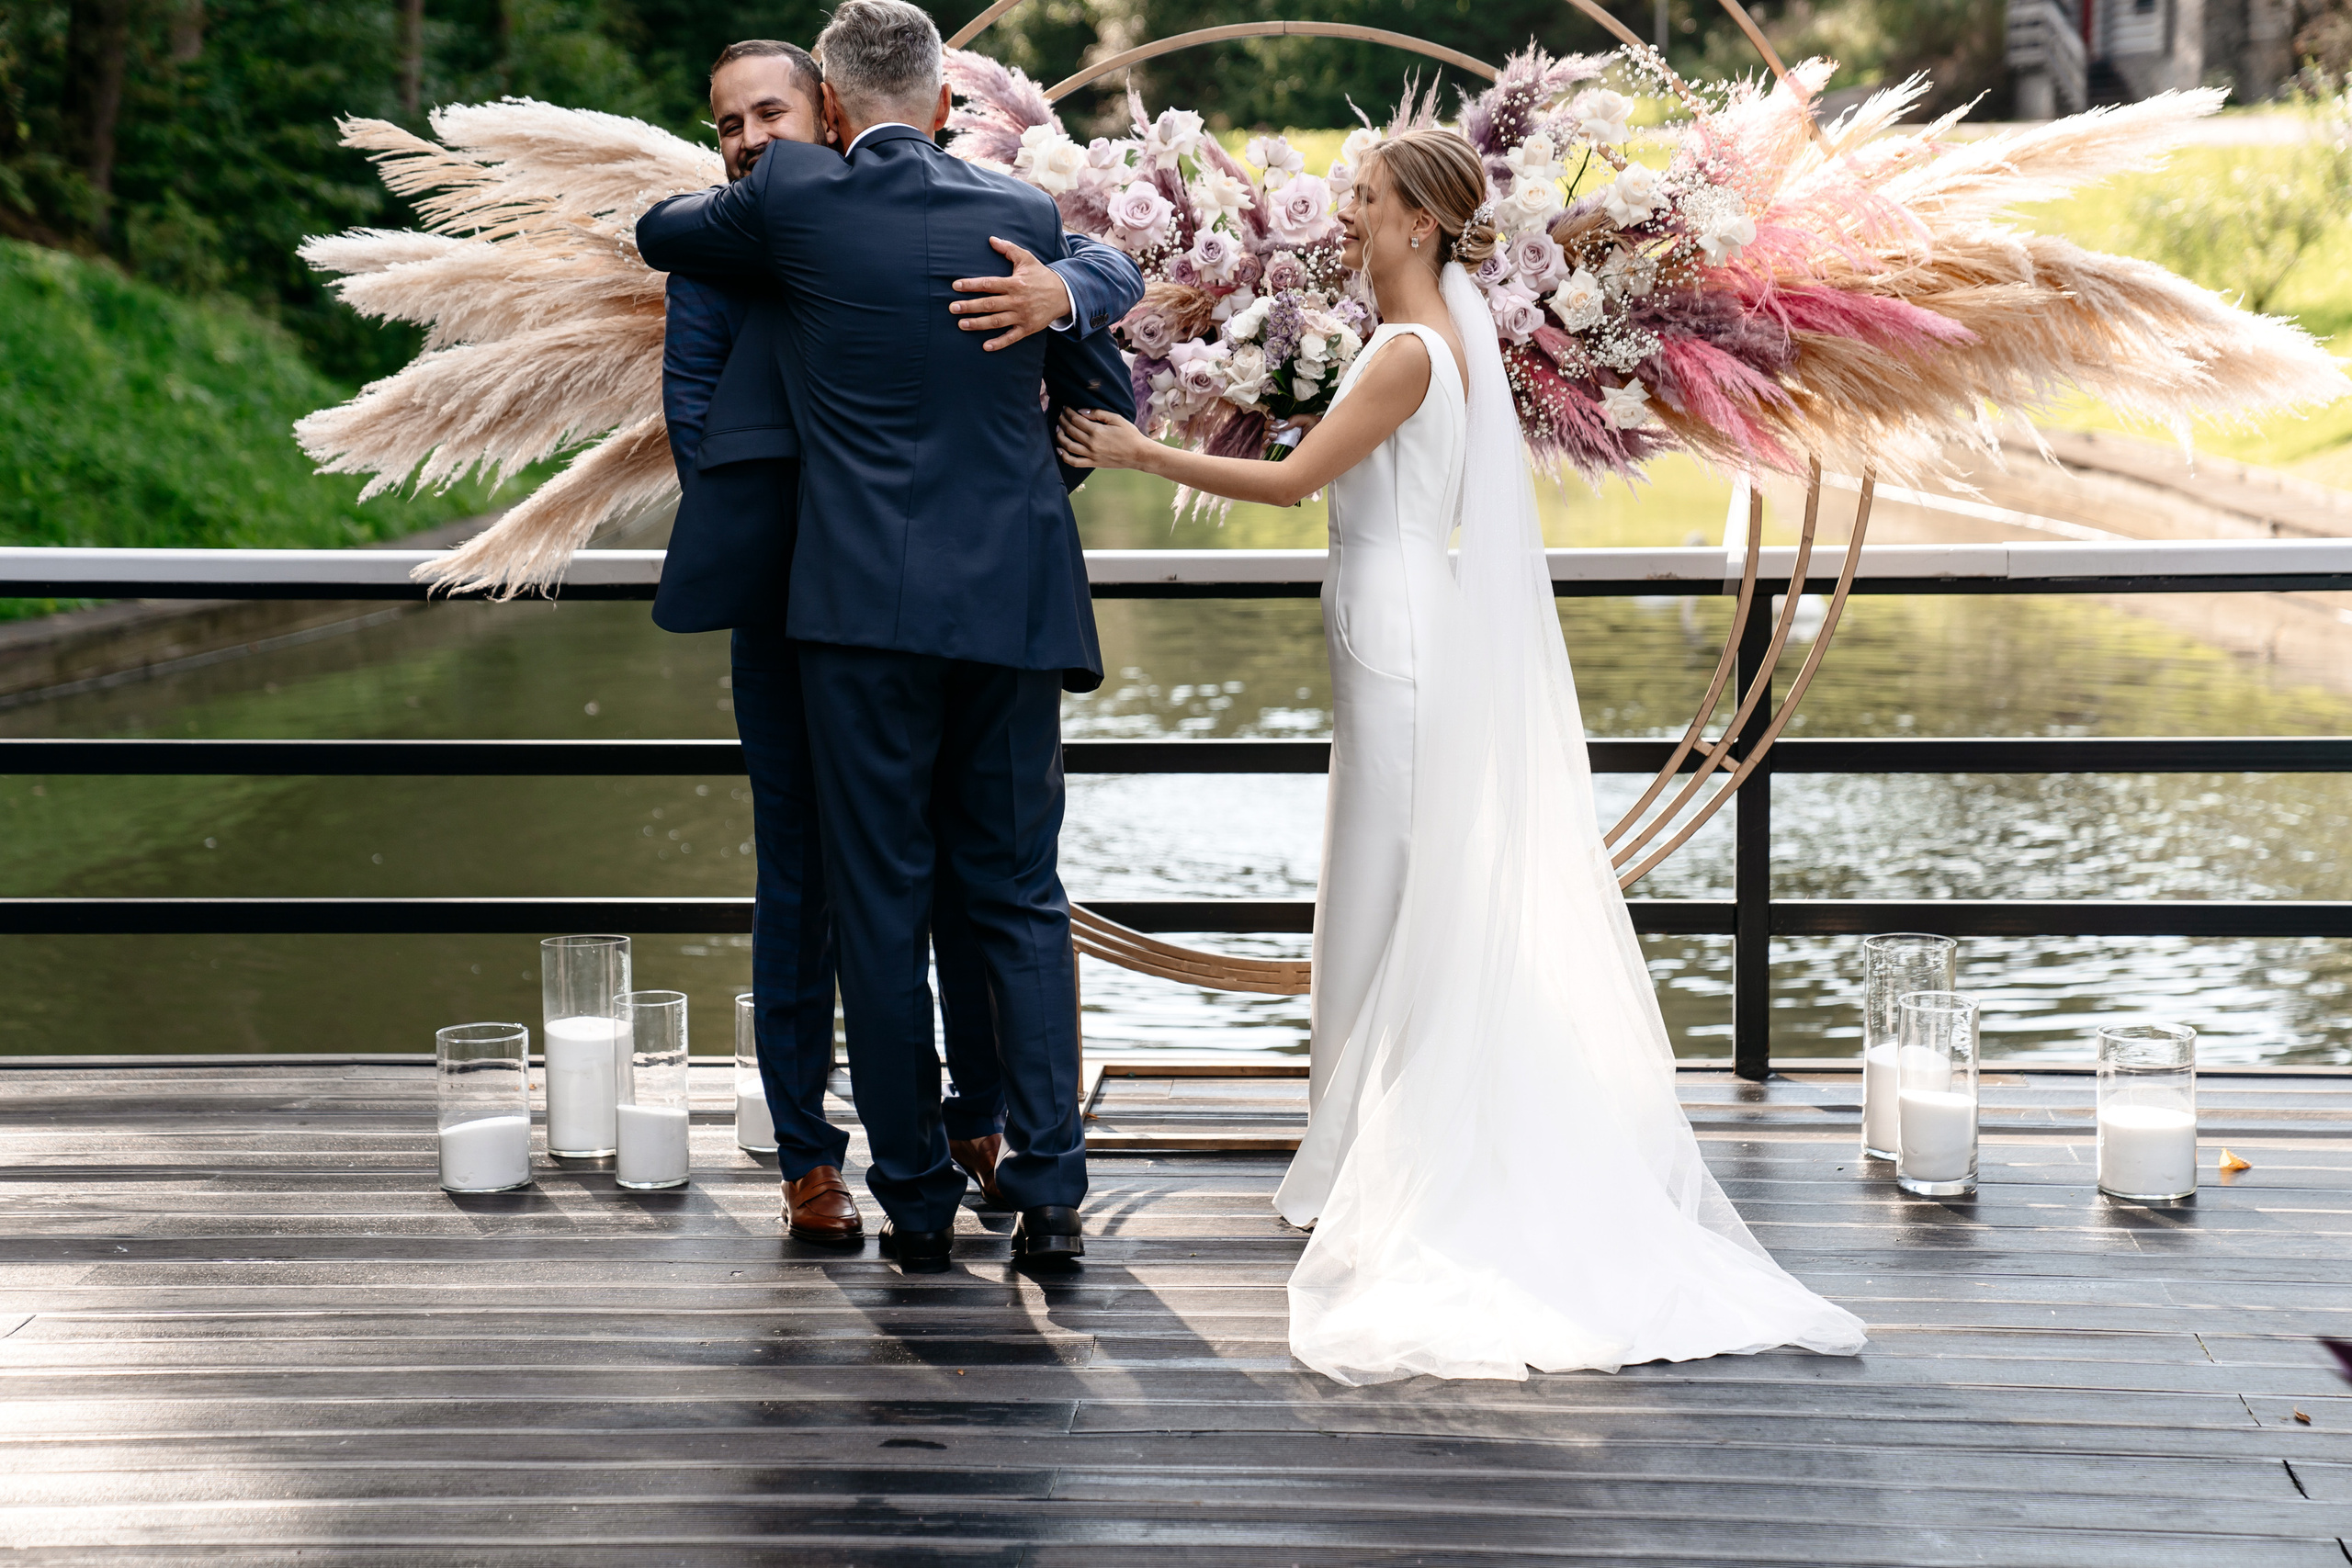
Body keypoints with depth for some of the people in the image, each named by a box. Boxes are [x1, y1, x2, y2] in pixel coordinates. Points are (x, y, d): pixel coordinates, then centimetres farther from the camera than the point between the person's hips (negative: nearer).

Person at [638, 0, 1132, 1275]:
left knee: (881, 907, 5)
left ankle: (916, 1200, 9)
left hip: (865, 605, -3)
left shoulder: (793, 198, -2)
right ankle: (1049, 1191, 5)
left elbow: (659, 235, 19)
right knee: (1020, 896, 10)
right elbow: (1106, 403, 16)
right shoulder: (1024, 214, 6)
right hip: (1013, 601, 3)